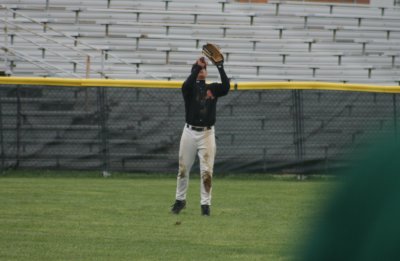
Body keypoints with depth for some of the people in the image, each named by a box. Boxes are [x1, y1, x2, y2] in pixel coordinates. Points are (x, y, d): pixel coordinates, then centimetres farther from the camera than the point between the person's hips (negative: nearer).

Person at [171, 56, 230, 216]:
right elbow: (186, 86, -23)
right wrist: (198, 66, -27)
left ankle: (205, 204, 0)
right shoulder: (190, 88, 3)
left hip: (207, 133, 0)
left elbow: (226, 87, -13)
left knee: (207, 170, -5)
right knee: (183, 169, 8)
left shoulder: (213, 88, 8)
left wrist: (220, 66, -20)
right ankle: (180, 200, 24)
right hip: (190, 132, 0)